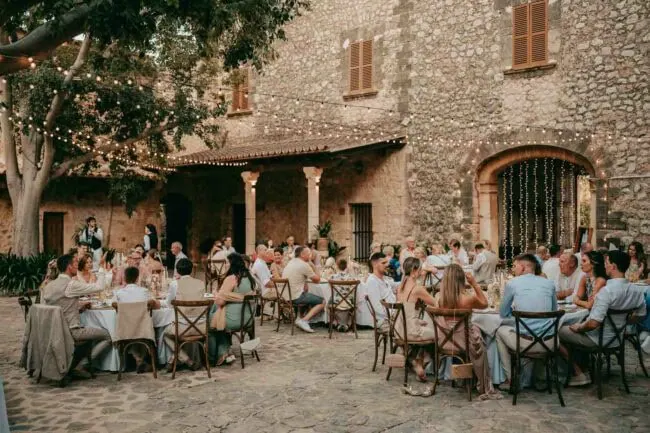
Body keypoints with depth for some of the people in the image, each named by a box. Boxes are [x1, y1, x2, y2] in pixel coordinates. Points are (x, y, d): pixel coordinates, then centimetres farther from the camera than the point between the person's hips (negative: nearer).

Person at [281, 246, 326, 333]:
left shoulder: (290, 263, 14)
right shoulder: (304, 265, -12)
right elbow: (317, 280, -5)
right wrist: (312, 267, 7)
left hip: (286, 296, 9)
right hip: (296, 297, -9)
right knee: (322, 302, -2)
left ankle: (303, 319, 16)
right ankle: (304, 320, -13)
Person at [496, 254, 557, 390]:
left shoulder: (512, 283, -1)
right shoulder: (549, 283, 8)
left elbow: (503, 314, 9)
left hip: (525, 343, -4)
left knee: (501, 330, 27)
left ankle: (511, 379, 25)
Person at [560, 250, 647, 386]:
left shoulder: (607, 290, -30)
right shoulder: (638, 291, -6)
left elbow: (593, 323, -31)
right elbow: (640, 315, 10)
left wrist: (578, 328, -12)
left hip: (599, 339, -8)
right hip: (618, 337, 8)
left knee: (559, 332, 8)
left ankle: (579, 374, 9)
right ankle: (583, 368, 25)